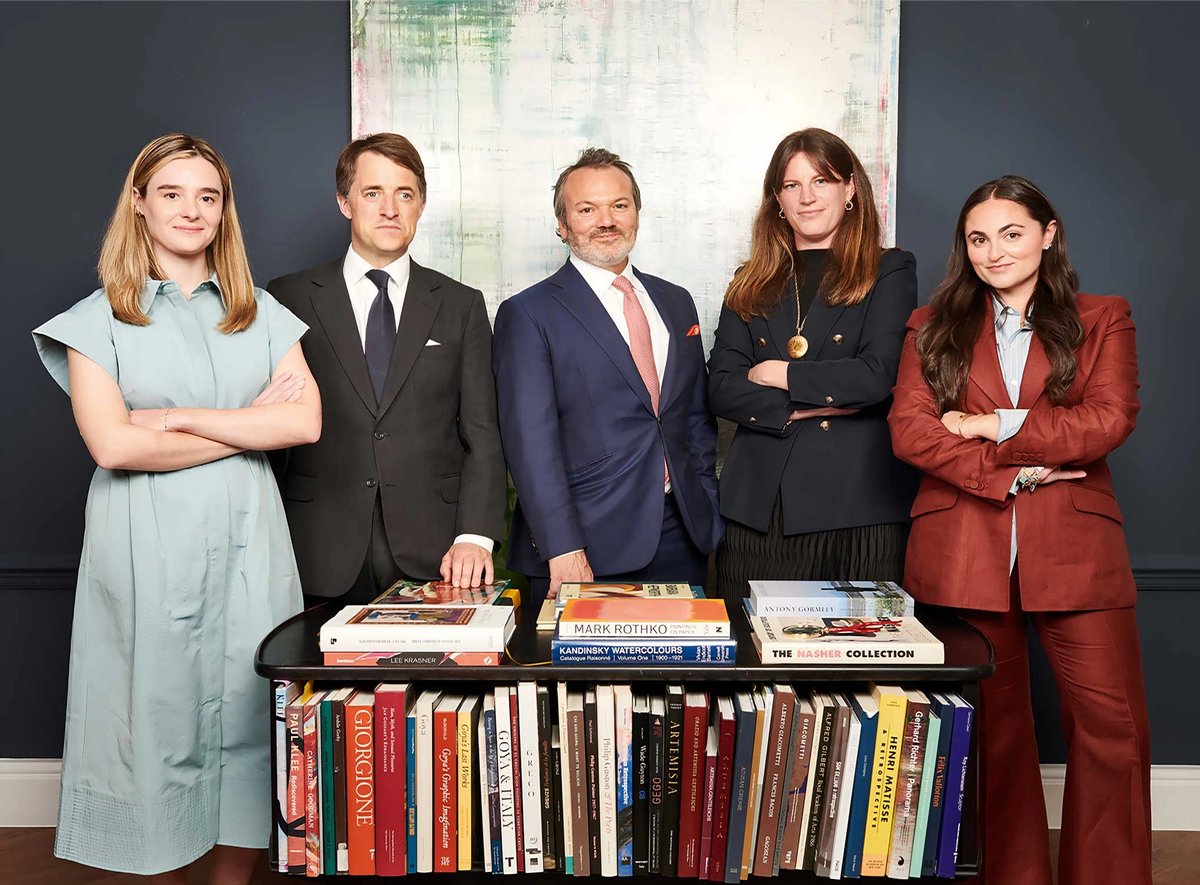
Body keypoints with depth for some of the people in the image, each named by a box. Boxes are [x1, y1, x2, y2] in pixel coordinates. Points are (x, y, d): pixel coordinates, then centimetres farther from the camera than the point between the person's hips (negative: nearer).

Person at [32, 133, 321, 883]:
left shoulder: (261, 313, 10)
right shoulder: (98, 321, 3)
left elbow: (306, 421, -3)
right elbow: (114, 445, -10)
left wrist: (183, 417, -10)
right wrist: (250, 425, -8)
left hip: (247, 543, 2)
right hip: (147, 549, -2)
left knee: (247, 713, 5)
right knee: (159, 716, 5)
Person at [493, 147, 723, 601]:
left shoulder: (676, 303, 13)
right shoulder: (527, 315, -4)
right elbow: (531, 441, -11)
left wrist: (709, 514, 9)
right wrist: (562, 549, -18)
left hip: (681, 540, 5)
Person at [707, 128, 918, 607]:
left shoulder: (890, 271, 6)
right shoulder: (752, 284, 15)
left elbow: (877, 375, -9)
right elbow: (720, 387, 3)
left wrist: (780, 375, -3)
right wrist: (806, 406, -10)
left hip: (858, 504, -2)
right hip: (759, 507, 3)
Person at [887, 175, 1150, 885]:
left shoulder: (1103, 319, 12)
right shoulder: (934, 326, 13)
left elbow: (1110, 420, -3)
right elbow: (909, 429, 0)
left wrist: (994, 427, -7)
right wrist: (1009, 476, -10)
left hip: (1073, 550, 0)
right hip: (962, 552, 0)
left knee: (1114, 721, -3)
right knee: (989, 722, 6)